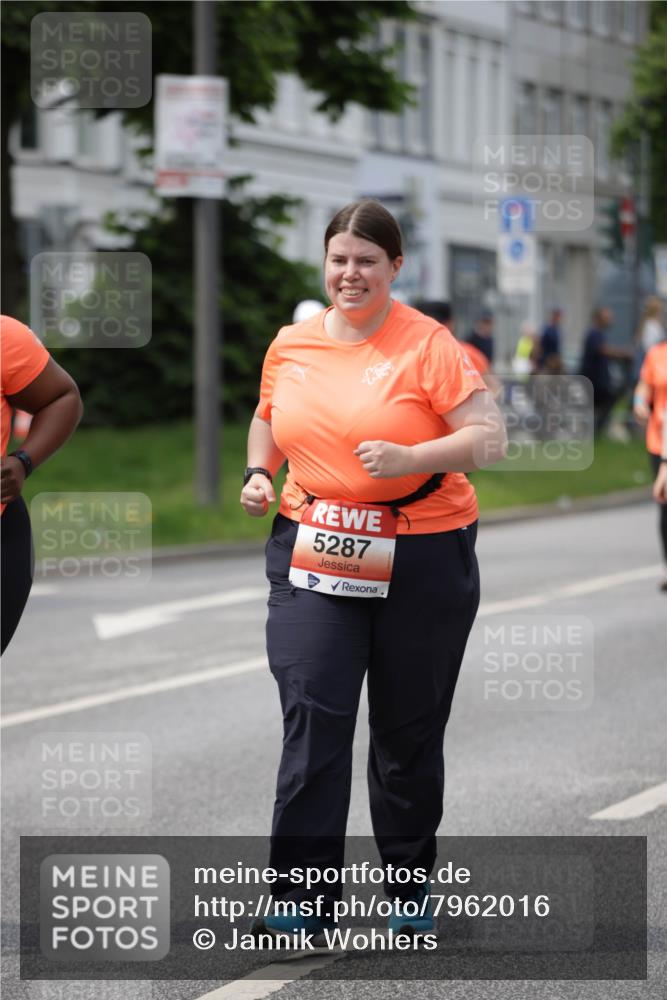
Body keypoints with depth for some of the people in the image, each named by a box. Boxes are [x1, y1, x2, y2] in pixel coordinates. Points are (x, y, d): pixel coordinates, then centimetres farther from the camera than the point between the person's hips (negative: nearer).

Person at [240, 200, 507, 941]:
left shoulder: (427, 344, -9)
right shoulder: (291, 344, 5)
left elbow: (489, 437, -11)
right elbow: (269, 417, 23)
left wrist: (410, 458, -25)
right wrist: (258, 472, 4)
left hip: (420, 560, -3)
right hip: (313, 554, 3)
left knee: (408, 733, 9)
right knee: (312, 721, -8)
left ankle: (409, 891, 26)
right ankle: (302, 902, -5)